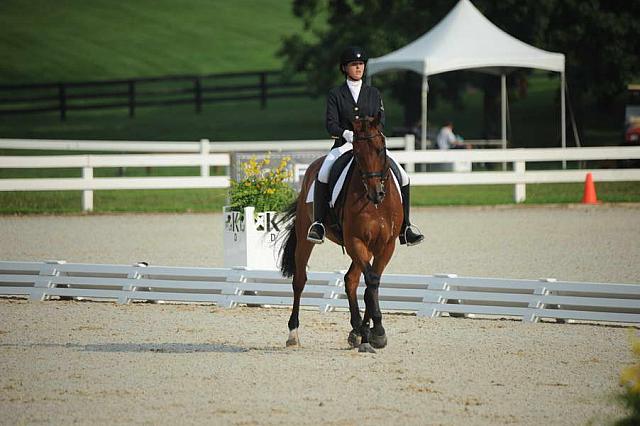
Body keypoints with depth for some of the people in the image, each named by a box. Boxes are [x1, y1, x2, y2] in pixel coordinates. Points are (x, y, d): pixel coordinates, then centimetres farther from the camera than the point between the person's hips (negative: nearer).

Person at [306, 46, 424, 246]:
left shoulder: (373, 93, 14)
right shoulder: (335, 94, 7)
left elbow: (381, 122, 5)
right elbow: (331, 124, -3)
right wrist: (347, 134, -24)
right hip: (344, 145, -2)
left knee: (402, 177, -13)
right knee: (323, 175, -31)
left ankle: (404, 228, -3)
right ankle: (318, 224, -26)